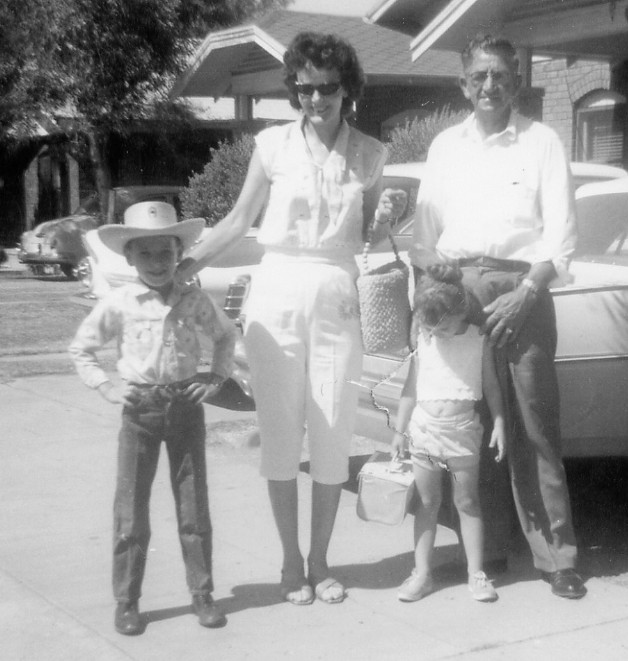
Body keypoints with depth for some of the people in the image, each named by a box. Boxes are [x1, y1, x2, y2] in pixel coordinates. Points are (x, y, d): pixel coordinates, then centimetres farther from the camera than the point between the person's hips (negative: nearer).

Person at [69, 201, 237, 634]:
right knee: (131, 509, 3)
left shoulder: (195, 301, -1)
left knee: (194, 505, 7)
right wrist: (106, 388, -4)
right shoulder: (119, 304, -5)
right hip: (139, 408, -1)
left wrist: (218, 377, 4)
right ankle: (126, 601, 14)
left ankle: (202, 593, 18)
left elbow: (226, 335, 17)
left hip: (186, 405, 1)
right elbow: (81, 348, 6)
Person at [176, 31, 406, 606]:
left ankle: (320, 560, 20)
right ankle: (291, 560, 17)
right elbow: (239, 220, 6)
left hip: (337, 299, 1)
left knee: (332, 436, 4)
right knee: (281, 435, 3)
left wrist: (386, 217, -9)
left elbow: (367, 239, 12)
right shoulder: (274, 144, 0)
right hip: (277, 296, -1)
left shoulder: (368, 154, 4)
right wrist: (189, 264, -4)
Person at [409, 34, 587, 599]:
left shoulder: (541, 141, 5)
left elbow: (561, 229, -1)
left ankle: (556, 554, -1)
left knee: (536, 425, -5)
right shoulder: (445, 146, 15)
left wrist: (526, 292, -11)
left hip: (521, 289, -3)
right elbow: (426, 229, 15)